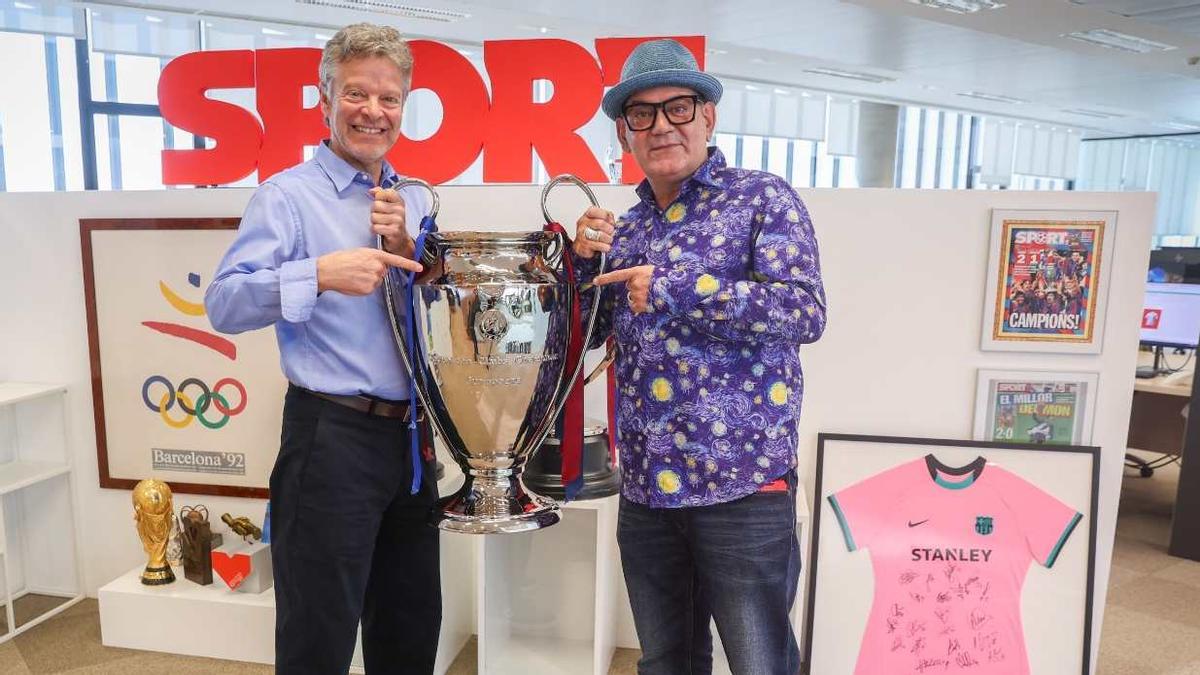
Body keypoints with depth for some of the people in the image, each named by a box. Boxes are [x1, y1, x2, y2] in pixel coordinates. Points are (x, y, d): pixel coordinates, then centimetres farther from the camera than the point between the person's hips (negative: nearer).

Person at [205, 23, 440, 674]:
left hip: (412, 437, 6)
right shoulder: (288, 195, -6)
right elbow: (223, 304, -14)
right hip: (332, 437, -6)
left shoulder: (416, 203, 12)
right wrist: (321, 273, -27)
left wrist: (406, 248, -6)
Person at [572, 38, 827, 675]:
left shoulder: (763, 198, -2)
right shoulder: (623, 229, 13)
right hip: (645, 487, 6)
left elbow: (805, 311, -14)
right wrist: (584, 258, -2)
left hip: (743, 485, -5)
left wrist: (672, 290, -18)